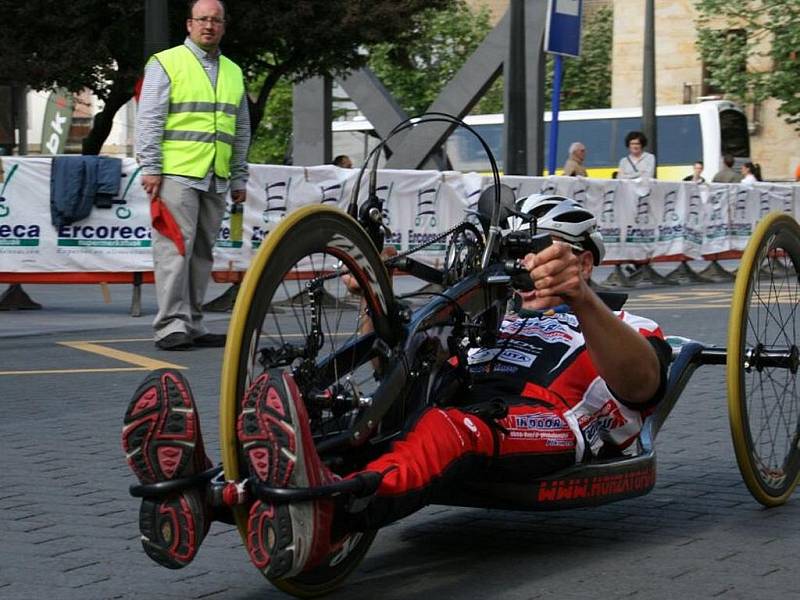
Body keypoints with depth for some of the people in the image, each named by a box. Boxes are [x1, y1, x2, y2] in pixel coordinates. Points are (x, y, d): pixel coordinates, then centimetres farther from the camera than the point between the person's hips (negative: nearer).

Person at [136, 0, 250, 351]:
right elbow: (149, 120, -3)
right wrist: (150, 168, -11)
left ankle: (193, 325, 11)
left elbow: (241, 131, 24)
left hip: (216, 179, 6)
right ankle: (171, 326, -11)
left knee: (202, 253, 6)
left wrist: (239, 177, 19)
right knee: (175, 248, -10)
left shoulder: (233, 72, 20)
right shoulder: (166, 63, 2)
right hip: (176, 174, -6)